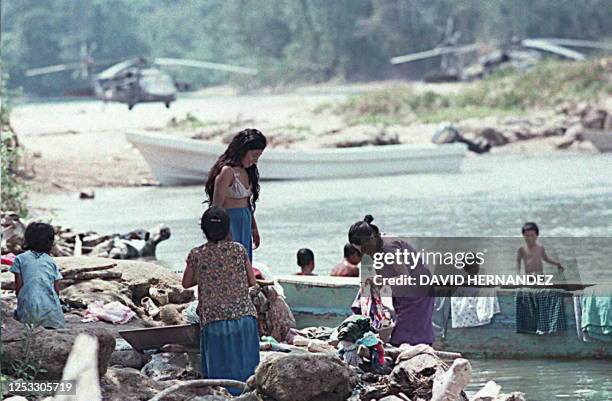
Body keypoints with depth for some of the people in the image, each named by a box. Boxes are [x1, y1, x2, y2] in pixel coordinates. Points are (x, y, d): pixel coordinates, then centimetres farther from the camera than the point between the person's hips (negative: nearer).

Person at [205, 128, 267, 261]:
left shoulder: (246, 171, 11)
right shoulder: (227, 172, -16)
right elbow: (216, 206, -16)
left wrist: (254, 228, 26)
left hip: (245, 224, 9)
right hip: (230, 222, -9)